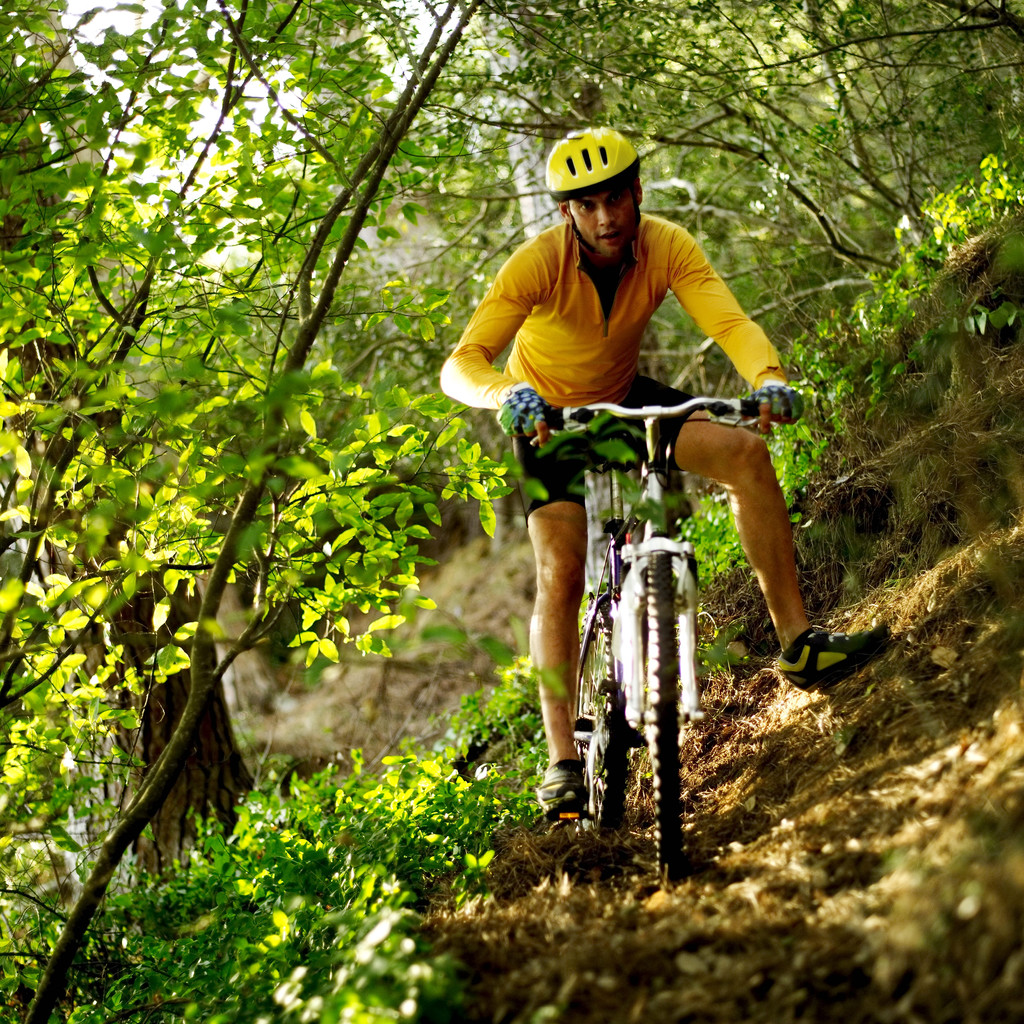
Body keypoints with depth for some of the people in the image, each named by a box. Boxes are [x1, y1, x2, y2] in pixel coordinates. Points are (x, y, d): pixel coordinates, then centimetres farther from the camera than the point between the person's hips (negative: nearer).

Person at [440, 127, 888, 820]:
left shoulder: (666, 246, -22)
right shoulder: (538, 263, -30)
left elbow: (731, 321, -33)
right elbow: (461, 365, -36)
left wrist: (769, 377, -54)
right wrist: (509, 394, -57)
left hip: (626, 399, 3)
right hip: (551, 417, -3)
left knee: (746, 454, -19)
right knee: (561, 574, -17)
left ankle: (798, 644, -14)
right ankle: (563, 762, -12)